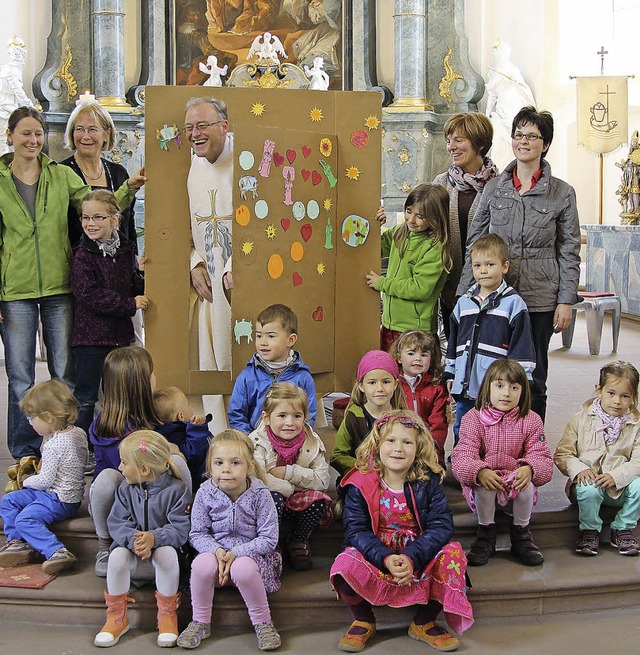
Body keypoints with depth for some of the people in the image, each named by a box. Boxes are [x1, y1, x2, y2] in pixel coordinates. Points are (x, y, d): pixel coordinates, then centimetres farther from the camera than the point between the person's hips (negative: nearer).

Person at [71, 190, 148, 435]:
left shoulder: (125, 249, 7)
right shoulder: (83, 255, -11)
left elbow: (135, 285, 18)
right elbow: (88, 295, -19)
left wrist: (143, 278, -5)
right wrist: (130, 304, -18)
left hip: (121, 333, 6)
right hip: (90, 335, -6)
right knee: (86, 398, -1)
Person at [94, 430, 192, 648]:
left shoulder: (176, 489, -10)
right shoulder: (126, 489, 3)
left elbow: (181, 529, -17)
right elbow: (116, 524, -5)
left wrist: (154, 537, -35)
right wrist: (133, 540, -28)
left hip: (161, 549, -3)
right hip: (133, 550, 3)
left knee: (167, 552, -36)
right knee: (117, 555, -29)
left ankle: (167, 615, -16)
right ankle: (117, 618, -11)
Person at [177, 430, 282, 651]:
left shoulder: (260, 495, -12)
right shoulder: (205, 493, -6)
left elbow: (269, 539, -12)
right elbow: (197, 533, -1)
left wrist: (236, 553, -23)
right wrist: (217, 551, -21)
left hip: (251, 553, -2)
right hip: (216, 551, 2)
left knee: (243, 568, -36)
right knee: (202, 564, -31)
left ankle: (263, 623, -12)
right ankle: (200, 622, -8)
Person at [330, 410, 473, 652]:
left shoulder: (428, 481, -6)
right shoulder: (360, 484, -9)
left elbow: (441, 525, -14)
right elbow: (355, 530, -13)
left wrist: (412, 558, -30)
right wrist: (385, 559, -31)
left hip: (419, 558, 1)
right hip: (375, 557, -1)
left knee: (453, 553, -25)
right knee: (346, 564, -31)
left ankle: (424, 623, -1)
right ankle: (363, 621, 4)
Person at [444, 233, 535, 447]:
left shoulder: (513, 303, -2)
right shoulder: (463, 303, 12)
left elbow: (522, 345, -4)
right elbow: (453, 342, 20)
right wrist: (450, 374, 18)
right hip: (465, 385, 5)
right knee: (461, 430, 15)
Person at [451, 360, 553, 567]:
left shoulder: (531, 420, 1)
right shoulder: (473, 418, -5)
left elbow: (542, 457, -7)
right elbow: (462, 456, -16)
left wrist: (529, 469, -32)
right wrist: (480, 472, -39)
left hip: (517, 483, 1)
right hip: (484, 481, -1)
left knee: (526, 485, -31)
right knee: (483, 485, -34)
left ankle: (521, 534, -5)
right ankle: (486, 534, -10)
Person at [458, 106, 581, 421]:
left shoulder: (562, 193, 1)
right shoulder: (493, 189, 7)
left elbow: (570, 253, 2)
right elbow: (474, 244, 9)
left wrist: (566, 301, -4)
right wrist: (464, 294, 4)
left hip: (539, 300, -2)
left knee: (532, 377, 7)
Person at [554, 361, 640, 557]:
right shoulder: (581, 419, 1)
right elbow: (561, 455, 1)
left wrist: (616, 476, -23)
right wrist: (578, 469, -19)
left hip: (620, 488, 2)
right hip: (588, 481, -1)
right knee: (588, 489, -34)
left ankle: (622, 529, -2)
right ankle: (590, 530, -5)